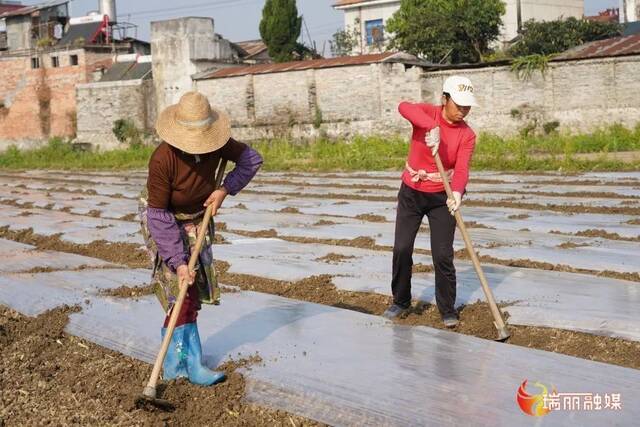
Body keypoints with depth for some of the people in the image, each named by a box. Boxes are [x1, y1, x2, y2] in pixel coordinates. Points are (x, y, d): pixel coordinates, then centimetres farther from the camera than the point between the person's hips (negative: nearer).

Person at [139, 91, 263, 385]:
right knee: (181, 288, -13)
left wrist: (225, 189, -19)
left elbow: (251, 159, -6)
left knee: (191, 290, 5)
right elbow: (159, 216, -29)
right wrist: (178, 262, -31)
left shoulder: (216, 144, -21)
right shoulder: (163, 159, -34)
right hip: (162, 219, -5)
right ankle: (191, 364, -7)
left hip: (197, 217, 5)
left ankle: (174, 363, 18)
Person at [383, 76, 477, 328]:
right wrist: (432, 127, -49)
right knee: (402, 249, 3)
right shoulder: (428, 113, -11)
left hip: (442, 197, -1)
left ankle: (448, 310, 12)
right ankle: (401, 302, 22)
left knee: (443, 255, -4)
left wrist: (457, 193, -43)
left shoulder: (467, 135, -9)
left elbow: (462, 169, -23)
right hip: (411, 193, 1)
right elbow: (404, 107, -34)